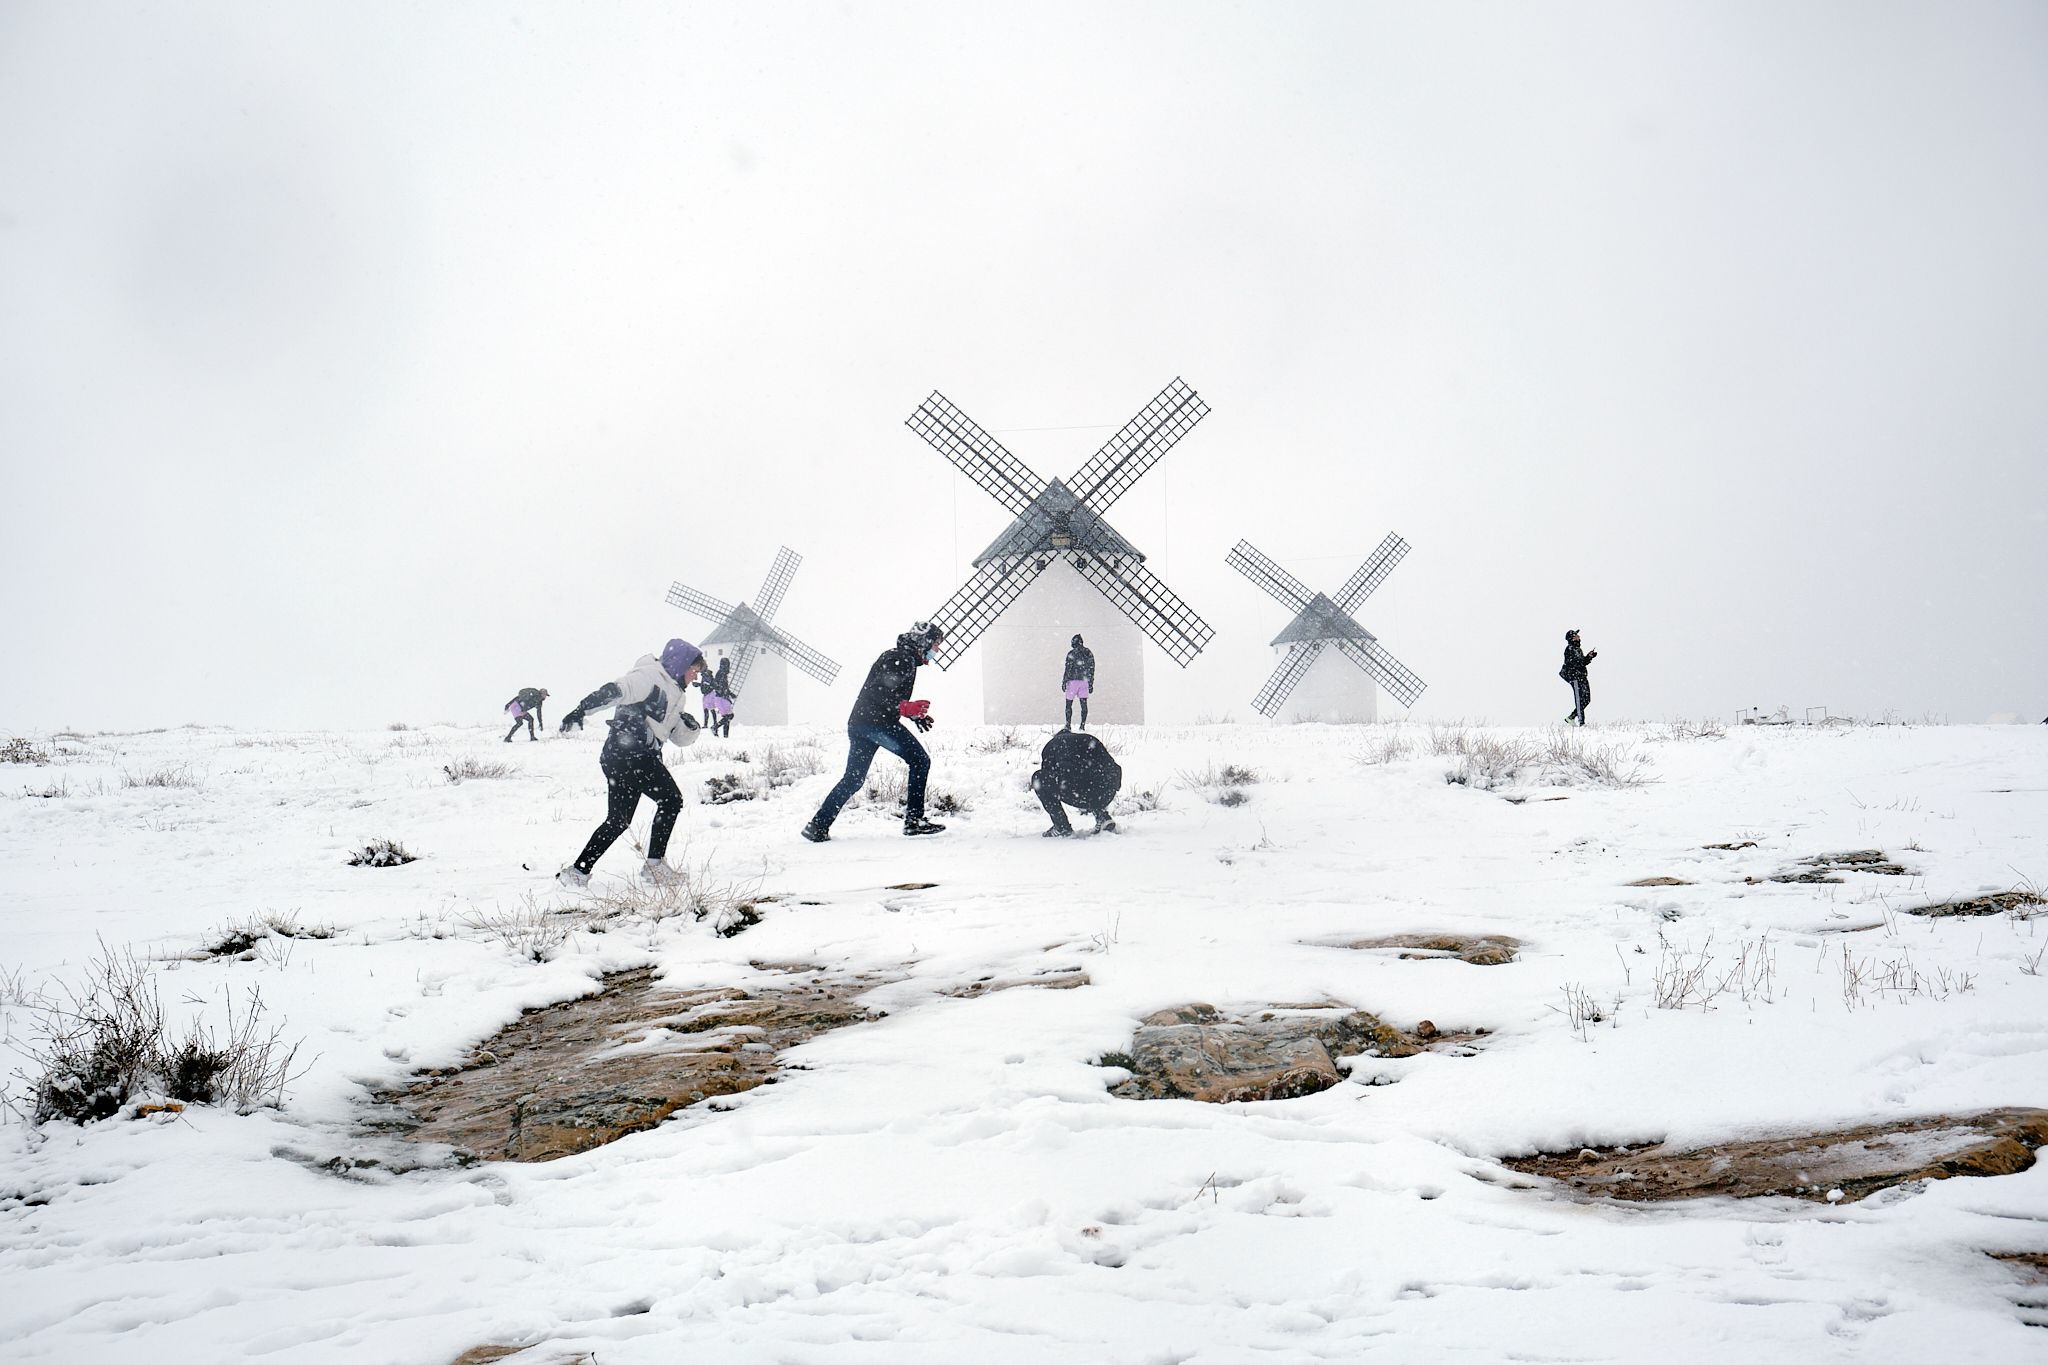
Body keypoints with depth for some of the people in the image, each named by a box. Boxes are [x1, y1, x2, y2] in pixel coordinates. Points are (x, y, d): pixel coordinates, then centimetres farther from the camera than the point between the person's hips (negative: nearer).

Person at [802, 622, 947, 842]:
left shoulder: (902, 657, 24)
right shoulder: (904, 659, -8)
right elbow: (880, 692, -20)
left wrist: (916, 715, 21)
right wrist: (908, 708, -24)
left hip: (859, 723, 10)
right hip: (877, 722, -10)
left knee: (853, 779, 12)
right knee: (919, 760, -3)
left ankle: (818, 826, 9)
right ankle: (914, 819, -7)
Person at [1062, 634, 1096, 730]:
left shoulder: (1072, 654, -7)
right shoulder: (1089, 653, 7)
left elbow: (1068, 669, -9)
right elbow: (1092, 669, 10)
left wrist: (1064, 682, -4)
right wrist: (1091, 684, 14)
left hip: (1073, 681, -4)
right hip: (1084, 681, 4)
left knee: (1069, 704, 5)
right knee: (1084, 704, 4)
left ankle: (1068, 725, 1)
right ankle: (1083, 725, 0)